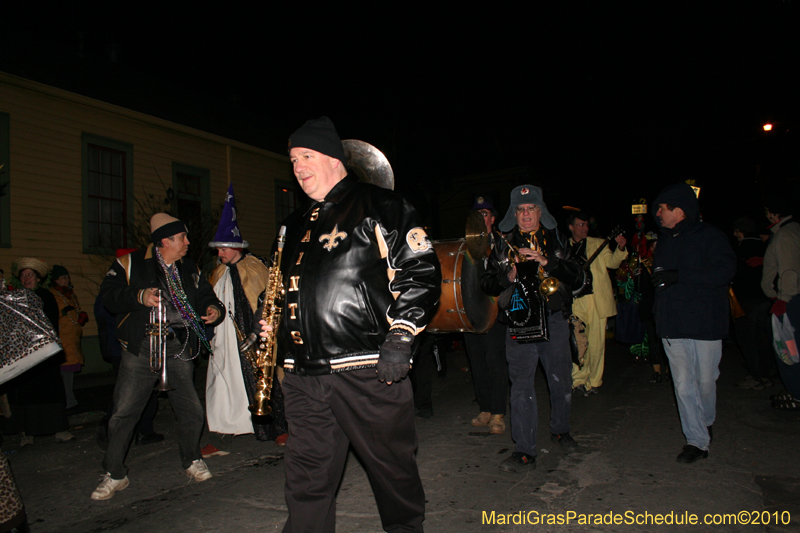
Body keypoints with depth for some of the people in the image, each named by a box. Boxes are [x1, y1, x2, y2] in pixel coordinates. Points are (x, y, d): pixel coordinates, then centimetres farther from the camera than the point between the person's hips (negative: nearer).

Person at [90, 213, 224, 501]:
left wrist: (214, 309, -5)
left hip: (178, 350, 3)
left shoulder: (190, 269, 15)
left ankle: (191, 460, 27)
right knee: (123, 412, 0)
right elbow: (109, 294, -2)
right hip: (141, 348, -2)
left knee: (192, 411, 3)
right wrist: (139, 296, -18)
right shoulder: (131, 263, 3)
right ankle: (114, 474, 18)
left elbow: (205, 296, 17)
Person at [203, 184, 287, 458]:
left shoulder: (255, 268, -6)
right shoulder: (219, 272, 15)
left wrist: (255, 333, -16)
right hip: (224, 342, 6)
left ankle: (279, 429, 17)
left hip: (251, 342, -6)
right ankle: (220, 441, 11)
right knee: (222, 386, 4)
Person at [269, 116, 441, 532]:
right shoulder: (297, 224, 19)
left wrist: (399, 338, -14)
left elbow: (421, 271, -8)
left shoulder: (380, 206, -2)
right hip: (305, 373, 6)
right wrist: (275, 323, 14)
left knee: (392, 466, 10)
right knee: (307, 481, 12)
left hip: (368, 368, -5)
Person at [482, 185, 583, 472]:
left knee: (561, 381, 12)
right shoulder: (504, 245, 8)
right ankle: (525, 451, 4)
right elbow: (487, 284, 9)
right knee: (521, 385, -4)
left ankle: (560, 430, 37)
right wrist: (509, 276, -11)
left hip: (554, 319, 1)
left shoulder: (556, 241, 8)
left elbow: (577, 278, -1)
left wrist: (546, 262, -16)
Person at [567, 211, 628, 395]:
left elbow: (612, 263, -1)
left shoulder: (598, 244, 12)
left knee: (596, 343, 2)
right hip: (575, 300, 0)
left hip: (597, 300, 0)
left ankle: (593, 382, 17)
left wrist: (620, 248, -18)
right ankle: (578, 380, 9)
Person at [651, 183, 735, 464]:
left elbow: (726, 270, -18)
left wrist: (679, 275, -23)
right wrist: (657, 278, 3)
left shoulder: (709, 236, -6)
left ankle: (706, 421, 38)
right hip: (673, 325, 5)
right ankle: (697, 441, 12)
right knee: (683, 385, 2)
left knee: (705, 380, 10)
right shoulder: (665, 240, 14)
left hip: (705, 323, -4)